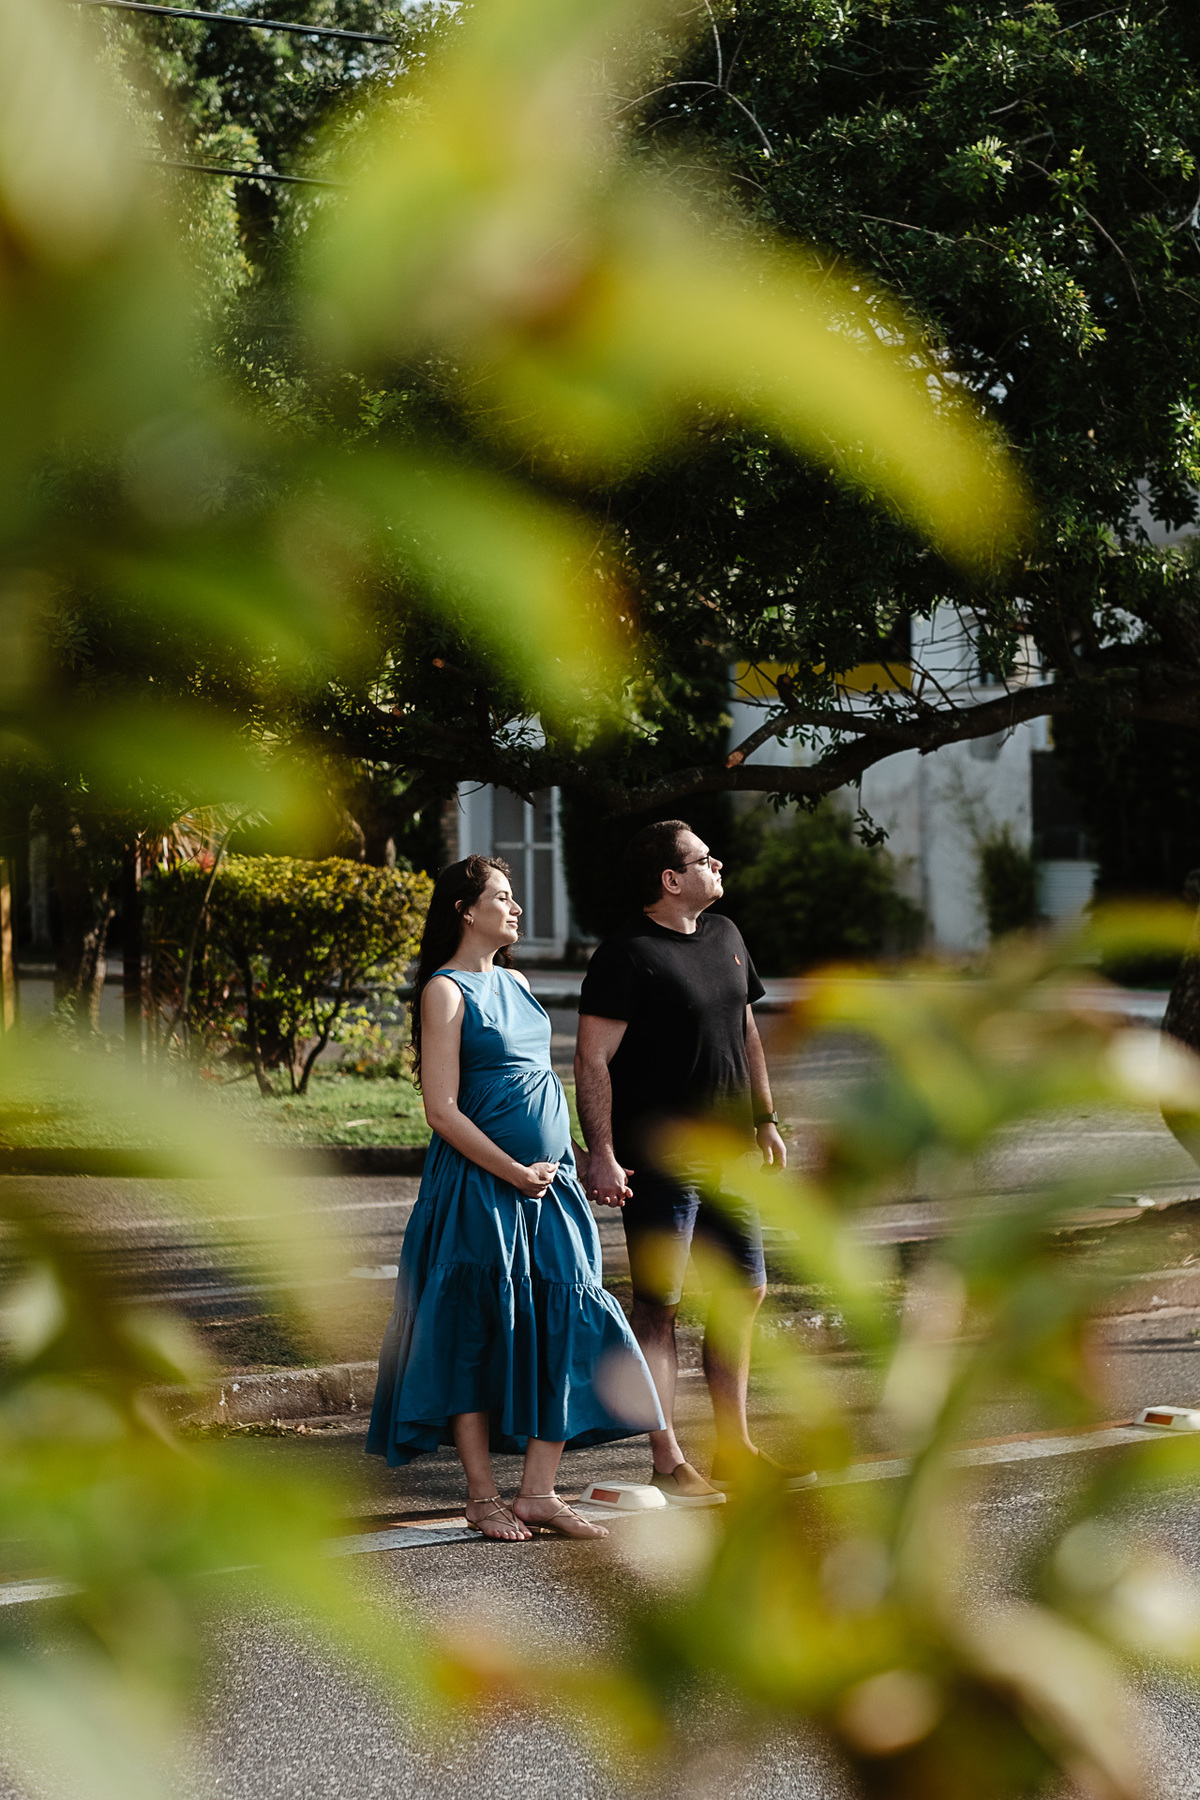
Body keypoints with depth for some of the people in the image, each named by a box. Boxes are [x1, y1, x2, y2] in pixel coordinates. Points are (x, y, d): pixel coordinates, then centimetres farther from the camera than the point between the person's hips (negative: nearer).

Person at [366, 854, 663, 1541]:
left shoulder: (516, 983, 15)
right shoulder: (446, 991, -8)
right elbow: (443, 1110, -14)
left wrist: (558, 1166, 14)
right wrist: (515, 1172, -15)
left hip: (549, 1182, 7)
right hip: (480, 1185, -7)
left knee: (565, 1328, 1)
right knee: (479, 1333, 0)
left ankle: (539, 1491, 5)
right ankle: (483, 1495, 9)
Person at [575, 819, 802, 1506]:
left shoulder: (725, 936, 12)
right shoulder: (628, 955, -13)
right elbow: (593, 1059, -16)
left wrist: (765, 1120, 20)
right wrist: (602, 1153, -22)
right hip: (659, 1160, -8)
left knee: (744, 1292, 12)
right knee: (659, 1306, -3)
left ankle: (734, 1448, 23)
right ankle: (669, 1463, 1)